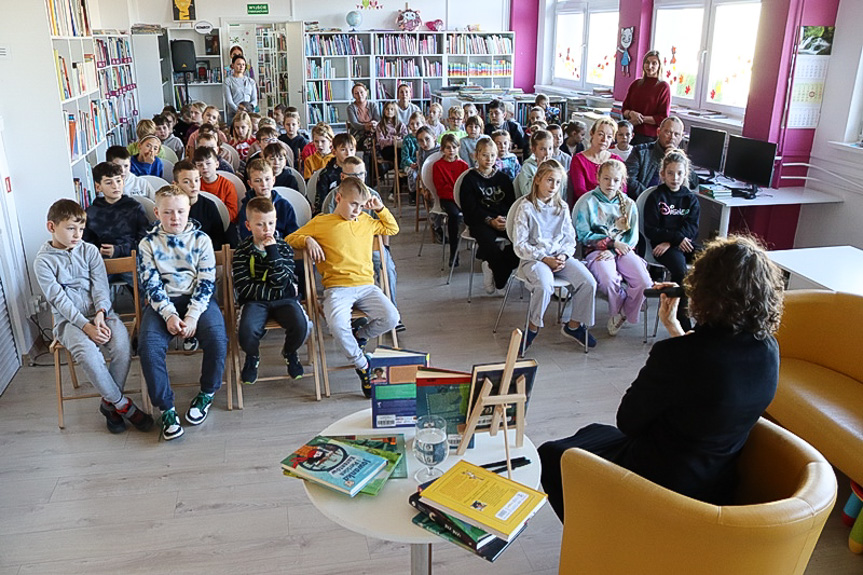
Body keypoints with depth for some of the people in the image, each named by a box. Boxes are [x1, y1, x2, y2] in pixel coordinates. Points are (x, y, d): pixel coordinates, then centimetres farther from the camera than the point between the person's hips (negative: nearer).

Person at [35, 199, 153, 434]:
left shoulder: (89, 250, 7)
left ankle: (110, 402, -8)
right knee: (87, 351, -33)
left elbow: (101, 286, 1)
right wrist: (85, 325, -20)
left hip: (100, 312, 2)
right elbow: (59, 299, -9)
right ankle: (122, 404, -17)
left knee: (122, 343, -28)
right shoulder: (43, 261, -1)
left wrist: (100, 313, -18)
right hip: (69, 320, -2)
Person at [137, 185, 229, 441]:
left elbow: (206, 283, -1)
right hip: (162, 304, 1)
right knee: (148, 345, -26)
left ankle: (206, 394, -2)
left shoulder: (201, 240, 4)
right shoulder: (148, 244, 6)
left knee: (217, 339, -28)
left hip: (197, 300, -1)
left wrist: (192, 316, -14)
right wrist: (169, 314, -16)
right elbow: (151, 285, -1)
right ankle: (166, 408, -12)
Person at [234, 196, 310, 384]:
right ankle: (253, 356, 9)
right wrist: (277, 292, -11)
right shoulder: (242, 252, 0)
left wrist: (272, 251, -16)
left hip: (283, 299, 1)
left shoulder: (284, 248, 3)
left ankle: (289, 352, 10)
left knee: (301, 326, -28)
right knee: (246, 333, -31)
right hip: (255, 301, -1)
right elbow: (244, 289, -9)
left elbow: (280, 282, -12)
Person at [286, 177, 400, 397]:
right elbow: (291, 239, 15)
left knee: (391, 318, -23)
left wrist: (381, 209, 19)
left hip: (366, 285, 3)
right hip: (337, 287, -3)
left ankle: (358, 334, 9)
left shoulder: (366, 221, 20)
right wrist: (307, 240, -5)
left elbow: (392, 229, 33)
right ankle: (362, 365, -9)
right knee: (337, 323, -34)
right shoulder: (320, 222, 9)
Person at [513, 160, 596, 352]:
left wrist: (563, 256, -8)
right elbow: (519, 246, -8)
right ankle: (533, 327, -9)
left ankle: (573, 324, 5)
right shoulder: (526, 207, -4)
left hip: (560, 257, 5)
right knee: (545, 285, -36)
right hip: (533, 259, -5)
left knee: (589, 283, -18)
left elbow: (570, 239, 13)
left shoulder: (562, 207, 12)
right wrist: (545, 259, -16)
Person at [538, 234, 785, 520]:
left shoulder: (673, 356, -33)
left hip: (662, 486, -8)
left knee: (551, 455, 14)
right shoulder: (768, 350, -10)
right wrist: (672, 324, 12)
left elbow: (628, 421, -16)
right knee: (593, 432, 29)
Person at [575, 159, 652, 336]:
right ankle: (618, 310, 1)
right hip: (597, 250, -3)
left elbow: (633, 237, 6)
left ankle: (624, 313, 7)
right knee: (608, 279, -34)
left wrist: (613, 251, -12)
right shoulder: (588, 202, 2)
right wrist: (612, 242, -12)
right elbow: (583, 235, -5)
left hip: (623, 250, 3)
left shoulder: (628, 204, 13)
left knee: (644, 283, -23)